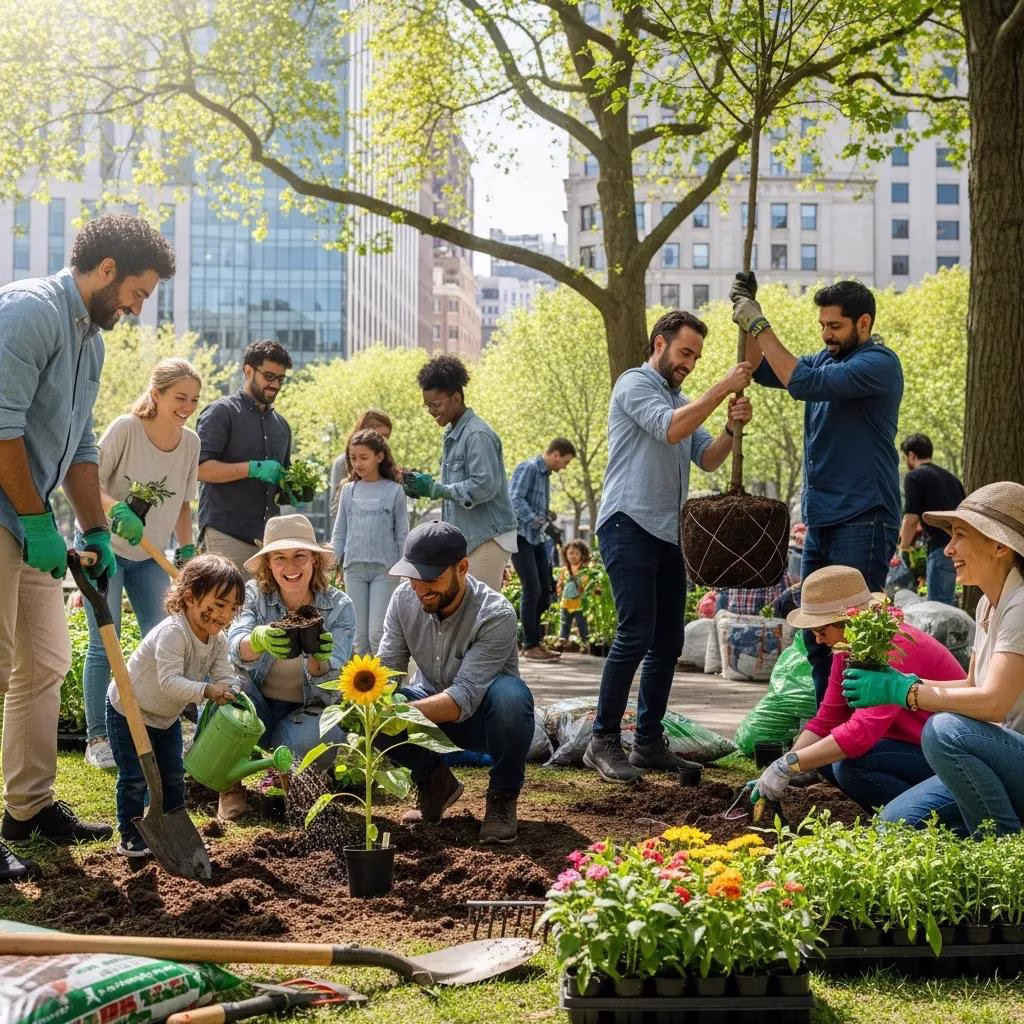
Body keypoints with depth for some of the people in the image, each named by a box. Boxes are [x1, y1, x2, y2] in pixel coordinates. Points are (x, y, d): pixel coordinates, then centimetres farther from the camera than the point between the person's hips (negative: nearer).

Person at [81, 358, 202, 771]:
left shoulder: (190, 442, -2)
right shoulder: (125, 429, -18)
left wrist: (187, 548, 3)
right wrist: (117, 509, -34)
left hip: (151, 555, 5)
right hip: (106, 549, -5)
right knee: (104, 644, -5)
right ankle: (96, 739, 2)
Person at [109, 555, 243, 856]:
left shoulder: (218, 641, -7)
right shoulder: (173, 633, -34)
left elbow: (226, 677, -13)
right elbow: (169, 681, -42)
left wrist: (233, 699, -35)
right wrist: (206, 691, -52)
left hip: (166, 716, 8)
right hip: (129, 711, -8)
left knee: (174, 775, 11)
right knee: (135, 777, -6)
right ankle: (131, 838, 3)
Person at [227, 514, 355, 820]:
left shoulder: (339, 607, -12)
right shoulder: (254, 594, -10)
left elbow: (331, 675, -25)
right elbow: (235, 647, -30)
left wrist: (318, 661, -50)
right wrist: (259, 639, -54)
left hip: (309, 711, -1)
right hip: (258, 711, 1)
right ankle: (230, 786, -12)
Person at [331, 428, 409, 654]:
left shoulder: (394, 491, 0)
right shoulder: (349, 490, 10)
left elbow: (402, 534, 3)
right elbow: (339, 532, 15)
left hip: (385, 568, -3)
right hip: (354, 568, 3)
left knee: (377, 632, -10)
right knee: (359, 633, 4)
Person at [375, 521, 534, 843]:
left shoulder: (496, 615, -29)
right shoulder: (404, 599, -12)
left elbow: (464, 698, -36)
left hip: (480, 717, -4)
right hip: (433, 707, 5)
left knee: (511, 694, -39)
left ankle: (503, 796, -13)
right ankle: (435, 781, 2)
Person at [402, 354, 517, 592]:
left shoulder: (478, 435, -14)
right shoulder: (451, 435, 16)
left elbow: (484, 486, -22)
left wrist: (434, 488, -17)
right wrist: (424, 487, 6)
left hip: (487, 538, -9)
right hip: (465, 538, 9)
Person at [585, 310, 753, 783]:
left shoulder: (682, 400, 22)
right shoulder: (635, 384, -4)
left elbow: (706, 458, 12)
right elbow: (671, 429, -22)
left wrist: (731, 429, -6)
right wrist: (723, 388, -18)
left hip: (668, 534, 9)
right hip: (630, 526, -9)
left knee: (668, 641, 7)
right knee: (636, 634, -16)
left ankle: (649, 741, 14)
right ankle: (603, 742, -11)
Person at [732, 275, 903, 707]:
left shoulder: (879, 364, -13)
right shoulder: (828, 357, 15)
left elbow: (803, 383, -23)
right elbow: (763, 372, 17)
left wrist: (759, 325, -18)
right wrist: (747, 318, 3)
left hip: (861, 518, -9)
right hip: (820, 517, 9)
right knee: (816, 634, 12)